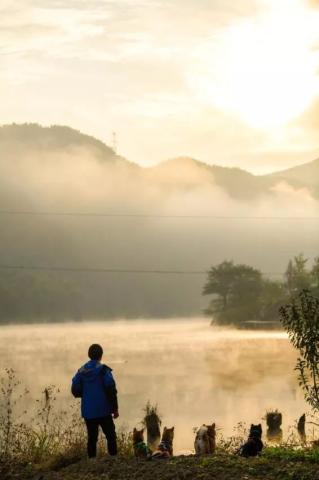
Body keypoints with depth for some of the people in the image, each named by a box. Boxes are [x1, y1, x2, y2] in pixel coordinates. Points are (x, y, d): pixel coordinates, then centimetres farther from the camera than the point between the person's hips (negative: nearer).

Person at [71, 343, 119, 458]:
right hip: (103, 410, -4)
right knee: (111, 436, 3)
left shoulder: (81, 371, 3)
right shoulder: (103, 370, -10)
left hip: (88, 411, 4)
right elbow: (111, 390, -13)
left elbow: (75, 390, 3)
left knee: (92, 437, 11)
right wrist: (115, 408, -5)